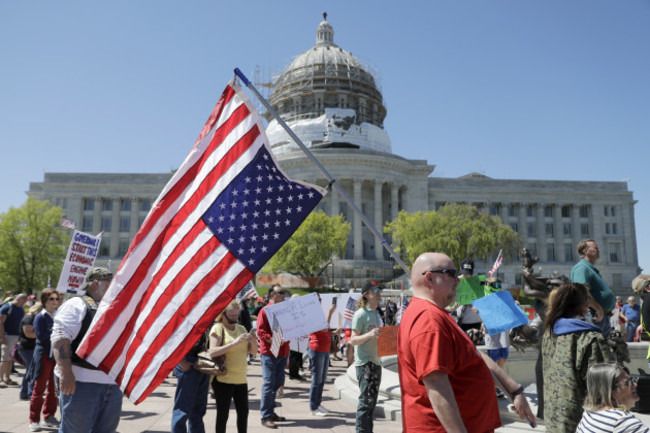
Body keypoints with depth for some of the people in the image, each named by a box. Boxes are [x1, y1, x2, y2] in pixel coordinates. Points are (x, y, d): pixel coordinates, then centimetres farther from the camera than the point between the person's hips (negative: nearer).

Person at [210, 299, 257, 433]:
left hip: (241, 378, 6)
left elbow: (253, 351, 12)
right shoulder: (218, 328, -6)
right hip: (223, 378, -6)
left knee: (243, 412, 11)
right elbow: (212, 352, -19)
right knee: (223, 414, 2)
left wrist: (253, 341, -10)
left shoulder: (241, 328, 13)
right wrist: (234, 343, -26)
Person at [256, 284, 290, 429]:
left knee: (278, 383, 13)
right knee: (269, 384, -4)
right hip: (269, 353, -7)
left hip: (283, 353, 7)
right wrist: (273, 340, -25)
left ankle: (271, 411, 26)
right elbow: (260, 332, -12)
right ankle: (266, 417, 4)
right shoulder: (265, 311, -5)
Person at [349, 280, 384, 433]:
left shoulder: (377, 313, 13)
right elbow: (353, 340, -15)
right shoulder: (360, 313, -12)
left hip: (376, 362, 8)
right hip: (364, 362, -8)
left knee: (372, 400, 14)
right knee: (366, 400, -7)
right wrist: (369, 334, -31)